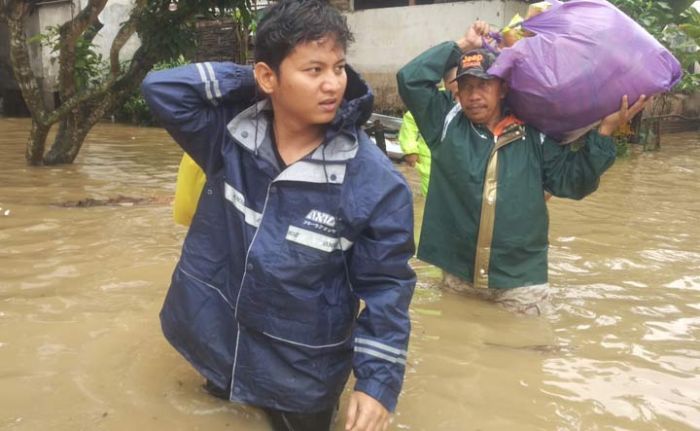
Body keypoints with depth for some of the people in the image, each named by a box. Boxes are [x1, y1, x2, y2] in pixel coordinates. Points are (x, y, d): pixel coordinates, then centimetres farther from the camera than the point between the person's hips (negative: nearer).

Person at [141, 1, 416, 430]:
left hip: (300, 375, -2)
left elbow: (385, 287, -15)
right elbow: (160, 87, -14)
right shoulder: (231, 134, -12)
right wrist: (245, 80, -18)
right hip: (214, 343, 3)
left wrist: (378, 382, -18)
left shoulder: (376, 182, -21)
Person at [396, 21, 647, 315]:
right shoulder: (447, 123, 1)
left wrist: (604, 130, -9)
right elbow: (410, 79, -5)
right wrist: (461, 46, -4)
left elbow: (573, 181, 0)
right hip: (457, 275, 1)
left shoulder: (534, 137, 1)